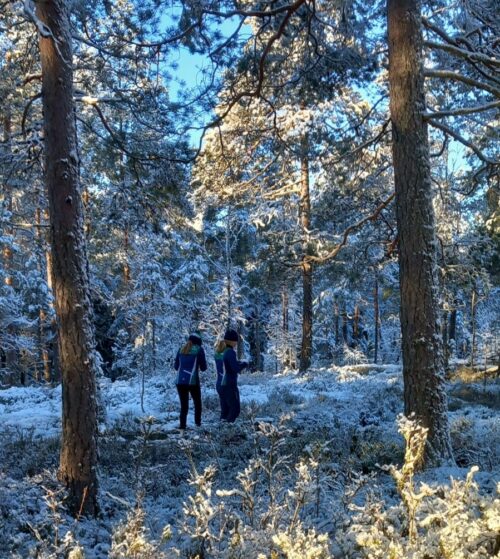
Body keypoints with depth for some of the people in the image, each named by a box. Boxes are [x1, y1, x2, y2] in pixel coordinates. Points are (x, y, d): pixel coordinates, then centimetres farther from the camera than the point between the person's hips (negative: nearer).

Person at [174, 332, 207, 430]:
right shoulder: (199, 349, 2)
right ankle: (198, 422, 14)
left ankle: (182, 424, 0)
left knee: (183, 404, 8)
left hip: (180, 381, 3)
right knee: (197, 402, 16)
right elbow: (203, 367, 6)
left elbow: (176, 366, 17)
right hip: (193, 381, -3)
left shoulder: (181, 349, 13)